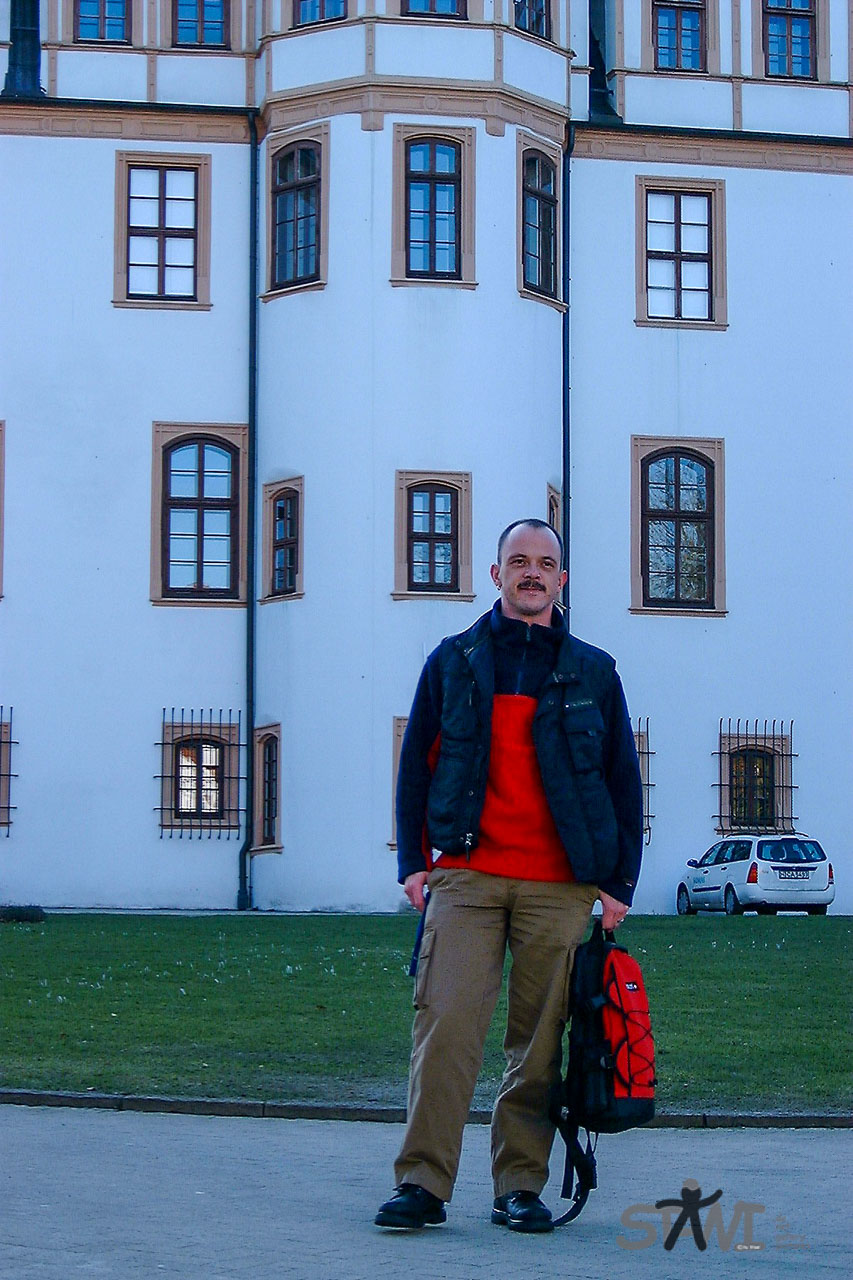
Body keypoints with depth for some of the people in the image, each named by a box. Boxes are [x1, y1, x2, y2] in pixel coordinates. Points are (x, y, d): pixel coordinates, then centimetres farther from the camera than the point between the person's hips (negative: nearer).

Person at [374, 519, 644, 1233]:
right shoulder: (453, 663, 12)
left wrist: (619, 882, 7)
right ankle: (423, 1183, -9)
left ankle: (520, 1187, 9)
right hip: (465, 877, -1)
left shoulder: (593, 673, 13)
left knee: (539, 1041, 1)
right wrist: (413, 863, 4)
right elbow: (416, 766, 13)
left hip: (561, 886, 1)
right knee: (446, 1027, -11)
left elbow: (624, 782, 14)